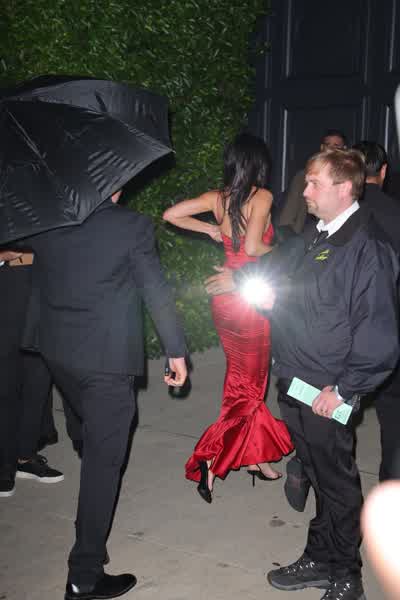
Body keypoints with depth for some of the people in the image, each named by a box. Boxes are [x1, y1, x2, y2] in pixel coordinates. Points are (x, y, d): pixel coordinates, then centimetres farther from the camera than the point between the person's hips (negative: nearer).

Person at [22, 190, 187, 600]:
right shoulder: (133, 226, -14)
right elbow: (156, 293, -11)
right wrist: (176, 351, -3)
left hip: (55, 348, 7)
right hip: (106, 357, -6)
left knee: (94, 439, 29)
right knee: (103, 459, 2)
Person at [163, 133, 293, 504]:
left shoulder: (218, 197, 2)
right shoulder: (262, 196, -13)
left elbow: (171, 215, 0)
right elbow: (253, 247, -23)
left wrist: (210, 230, 10)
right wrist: (277, 251, -3)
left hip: (224, 299, 6)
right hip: (252, 299, -6)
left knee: (243, 380, 18)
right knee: (248, 386, 8)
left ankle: (255, 456, 28)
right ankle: (210, 459, -1)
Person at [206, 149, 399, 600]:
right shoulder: (316, 236, 10)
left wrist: (342, 389, -17)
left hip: (327, 392, -7)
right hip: (293, 380, 7)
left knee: (337, 482, 9)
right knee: (318, 475, 20)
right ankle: (319, 560, 37)